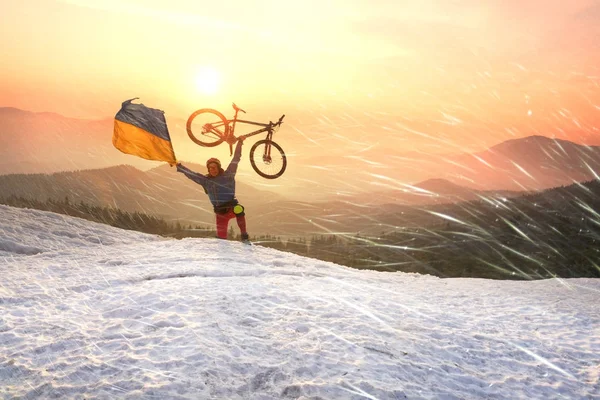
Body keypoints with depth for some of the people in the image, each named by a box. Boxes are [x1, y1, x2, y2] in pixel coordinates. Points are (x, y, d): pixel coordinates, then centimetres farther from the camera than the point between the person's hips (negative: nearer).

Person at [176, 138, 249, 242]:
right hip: (220, 211, 4)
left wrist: (239, 143, -4)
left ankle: (244, 236, -29)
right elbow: (191, 174, 17)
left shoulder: (227, 175, 1)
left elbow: (235, 160, -1)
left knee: (238, 209, -37)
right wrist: (179, 166, 17)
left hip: (232, 206, -3)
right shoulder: (205, 180, 9)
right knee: (221, 235, -1)